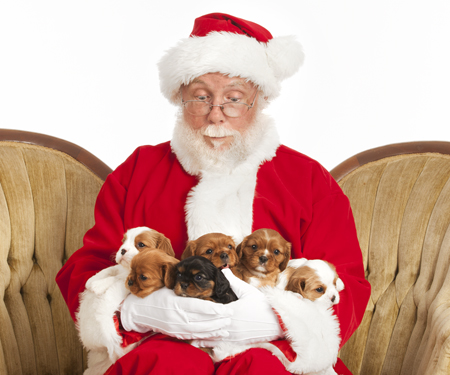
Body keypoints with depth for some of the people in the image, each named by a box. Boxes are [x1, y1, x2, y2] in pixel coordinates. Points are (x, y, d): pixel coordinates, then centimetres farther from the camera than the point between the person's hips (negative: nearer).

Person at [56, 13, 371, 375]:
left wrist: (273, 317, -17)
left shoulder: (310, 180, 13)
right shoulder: (137, 172, 16)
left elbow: (346, 293, 4)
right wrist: (138, 310, -14)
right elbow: (84, 272, 9)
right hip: (158, 342, 1)